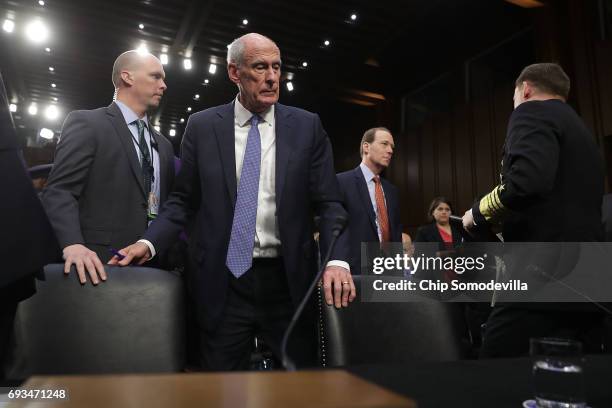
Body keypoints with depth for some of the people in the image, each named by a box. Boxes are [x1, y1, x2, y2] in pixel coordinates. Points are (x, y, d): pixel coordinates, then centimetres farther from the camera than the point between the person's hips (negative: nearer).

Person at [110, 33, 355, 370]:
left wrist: (337, 260, -17)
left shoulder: (307, 126, 2)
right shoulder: (202, 126, 3)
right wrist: (148, 242, -9)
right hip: (224, 283, 0)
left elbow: (328, 203, -2)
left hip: (288, 281, 1)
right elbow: (183, 200, 7)